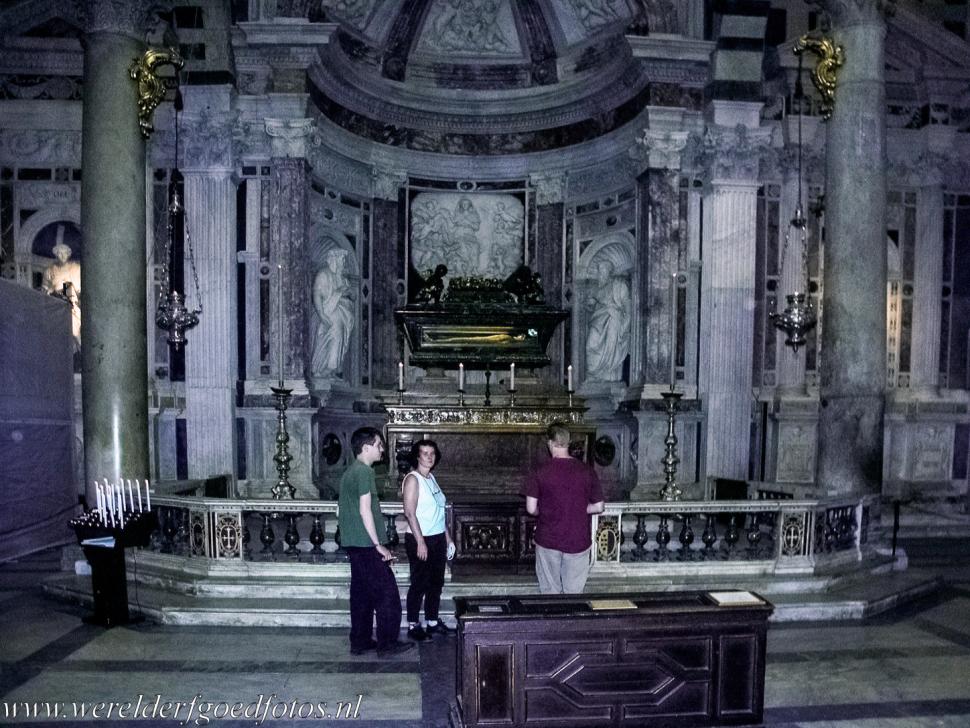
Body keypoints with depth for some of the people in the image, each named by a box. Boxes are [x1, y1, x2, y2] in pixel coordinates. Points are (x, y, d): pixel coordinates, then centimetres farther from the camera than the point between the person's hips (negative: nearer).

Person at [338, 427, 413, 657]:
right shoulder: (364, 471, -15)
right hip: (366, 544, -9)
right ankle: (387, 643, 4)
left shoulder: (349, 472, 15)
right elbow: (365, 510, -20)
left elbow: (342, 509, 20)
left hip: (352, 543, 10)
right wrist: (379, 545, -16)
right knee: (387, 593, -2)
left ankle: (360, 642, 20)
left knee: (361, 592, 14)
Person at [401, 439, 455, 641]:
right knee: (419, 583, 0)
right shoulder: (413, 479, -13)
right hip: (420, 539, -8)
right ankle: (413, 625, 12)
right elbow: (410, 513, -18)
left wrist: (447, 535, 17)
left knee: (436, 582, 13)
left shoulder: (431, 478, 11)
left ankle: (432, 622, 25)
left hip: (438, 538, 8)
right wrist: (420, 542, -21)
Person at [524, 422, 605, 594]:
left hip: (548, 542, -1)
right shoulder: (587, 471, -7)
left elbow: (531, 508, -11)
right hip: (578, 542, 1)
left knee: (550, 591, 14)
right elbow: (598, 507, -2)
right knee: (574, 593, 12)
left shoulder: (541, 473, -11)